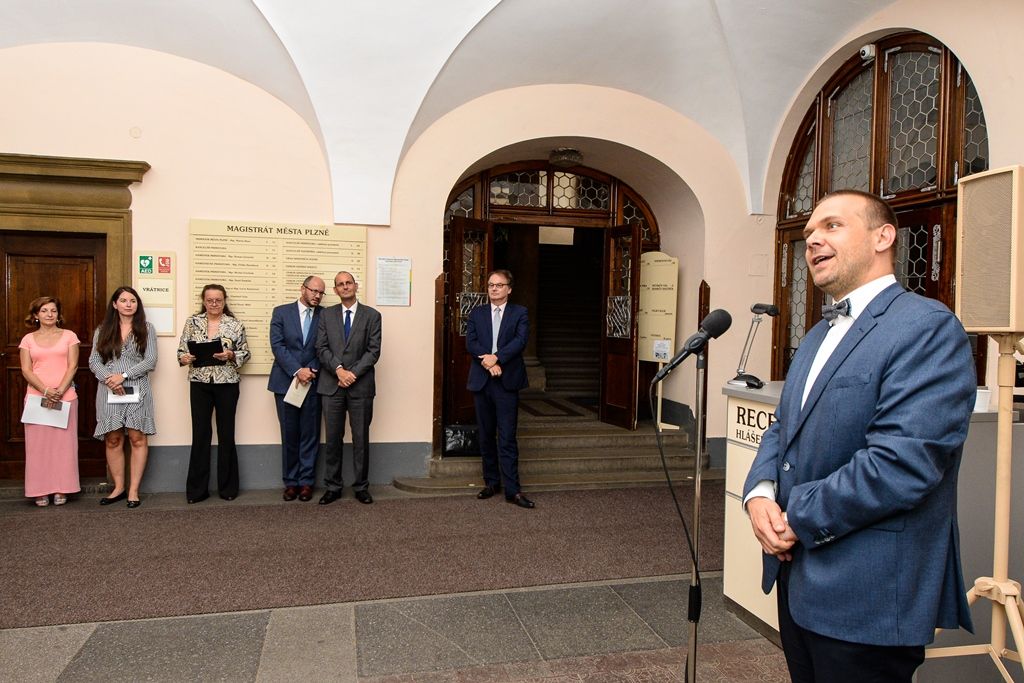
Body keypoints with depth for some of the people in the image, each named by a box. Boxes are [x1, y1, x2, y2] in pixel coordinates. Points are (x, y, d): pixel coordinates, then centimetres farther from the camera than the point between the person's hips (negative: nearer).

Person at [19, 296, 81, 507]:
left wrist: (59, 391, -13)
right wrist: (46, 391, -14)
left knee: (63, 443, 1)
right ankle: (40, 491, 8)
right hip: (36, 397, 1)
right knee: (38, 444, 1)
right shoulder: (28, 339, 9)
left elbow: (72, 366, -1)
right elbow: (26, 370, 1)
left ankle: (61, 490, 8)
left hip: (65, 397, -1)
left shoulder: (69, 336, 6)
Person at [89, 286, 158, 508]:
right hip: (108, 391, 2)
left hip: (137, 389, -2)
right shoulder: (102, 331, 11)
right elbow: (94, 361, 5)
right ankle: (119, 488, 15)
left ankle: (134, 490, 3)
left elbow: (150, 361, -3)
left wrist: (123, 375, -13)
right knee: (113, 440, 4)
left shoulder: (146, 329, 5)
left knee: (137, 438, -3)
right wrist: (108, 379, -13)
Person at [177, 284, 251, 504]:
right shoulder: (192, 322, 4)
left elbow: (245, 353, 1)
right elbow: (182, 349, 6)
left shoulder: (235, 324, 0)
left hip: (227, 384, -1)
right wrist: (183, 358, -15)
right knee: (200, 434, 4)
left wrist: (231, 355, -18)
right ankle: (197, 489, 13)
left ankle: (228, 487, 17)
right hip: (199, 384, 1)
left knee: (226, 434, 6)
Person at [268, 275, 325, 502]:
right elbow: (277, 345, -5)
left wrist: (311, 370, -11)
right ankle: (290, 482, 15)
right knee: (289, 435, 6)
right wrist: (297, 370, -14)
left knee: (310, 435, 3)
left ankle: (306, 481, 12)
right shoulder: (281, 312, 3)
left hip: (313, 382, 1)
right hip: (286, 382, 0)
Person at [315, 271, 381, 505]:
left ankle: (361, 487, 16)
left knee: (361, 438, 5)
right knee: (332, 438, 6)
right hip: (331, 385, 1)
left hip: (360, 386, -1)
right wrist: (339, 370, -13)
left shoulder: (372, 316, 4)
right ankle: (332, 487, 16)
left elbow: (374, 351, -3)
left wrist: (353, 373, -13)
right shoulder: (326, 315, 9)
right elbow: (322, 348, 2)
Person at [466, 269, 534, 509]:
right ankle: (491, 482, 22)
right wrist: (488, 362, -15)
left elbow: (521, 340, -10)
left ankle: (512, 489, -2)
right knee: (486, 436, 10)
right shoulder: (477, 313, 12)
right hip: (481, 380, 3)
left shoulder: (519, 313, 5)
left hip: (507, 381, -3)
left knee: (507, 438, -5)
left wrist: (496, 357, -20)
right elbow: (470, 342, 0)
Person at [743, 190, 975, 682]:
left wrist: (798, 517, -16)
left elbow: (904, 460, -25)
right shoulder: (818, 336, 14)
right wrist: (760, 494, -4)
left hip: (868, 601, -8)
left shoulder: (927, 327, -15)